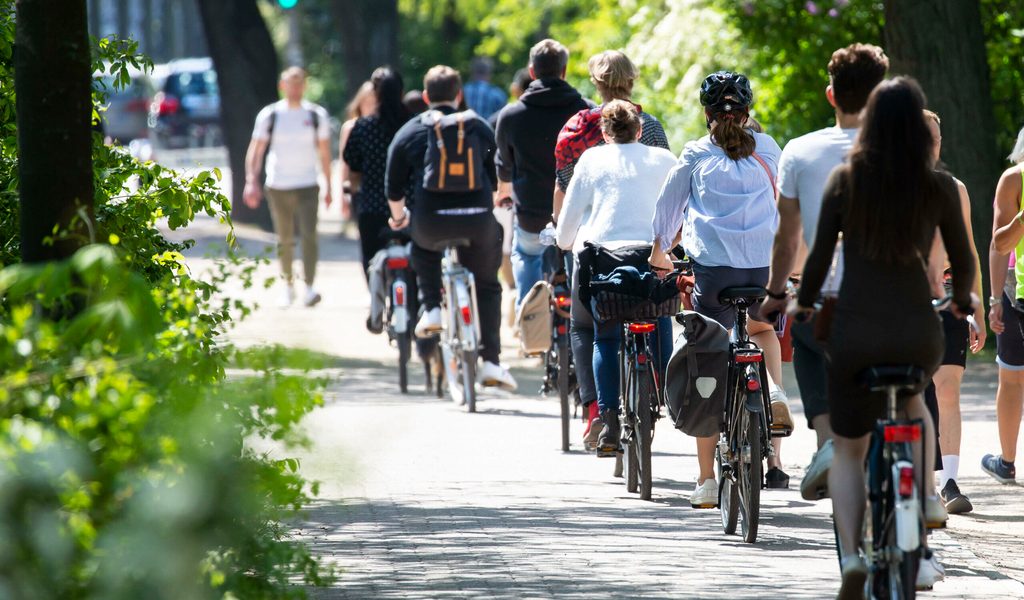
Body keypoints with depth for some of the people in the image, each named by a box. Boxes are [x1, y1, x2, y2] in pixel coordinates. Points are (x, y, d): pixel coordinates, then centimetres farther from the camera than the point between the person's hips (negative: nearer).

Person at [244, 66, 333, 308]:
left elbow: (324, 152, 12)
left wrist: (328, 186, 12)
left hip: (307, 186, -1)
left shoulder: (317, 115, 5)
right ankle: (287, 285, 23)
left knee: (309, 235, -15)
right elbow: (255, 150, 1)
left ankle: (309, 287, -21)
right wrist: (251, 181, -11)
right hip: (278, 186, 1)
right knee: (285, 239, 8)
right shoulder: (270, 115, 2)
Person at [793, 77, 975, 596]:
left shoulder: (845, 180, -3)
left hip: (853, 335, -1)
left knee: (848, 450, 13)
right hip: (918, 335, 1)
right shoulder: (939, 188, -2)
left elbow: (820, 255, 0)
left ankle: (852, 557, -4)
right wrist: (962, 301, 27)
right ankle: (927, 499, 21)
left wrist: (803, 302, 18)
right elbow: (962, 260, 7)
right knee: (913, 402, 35)